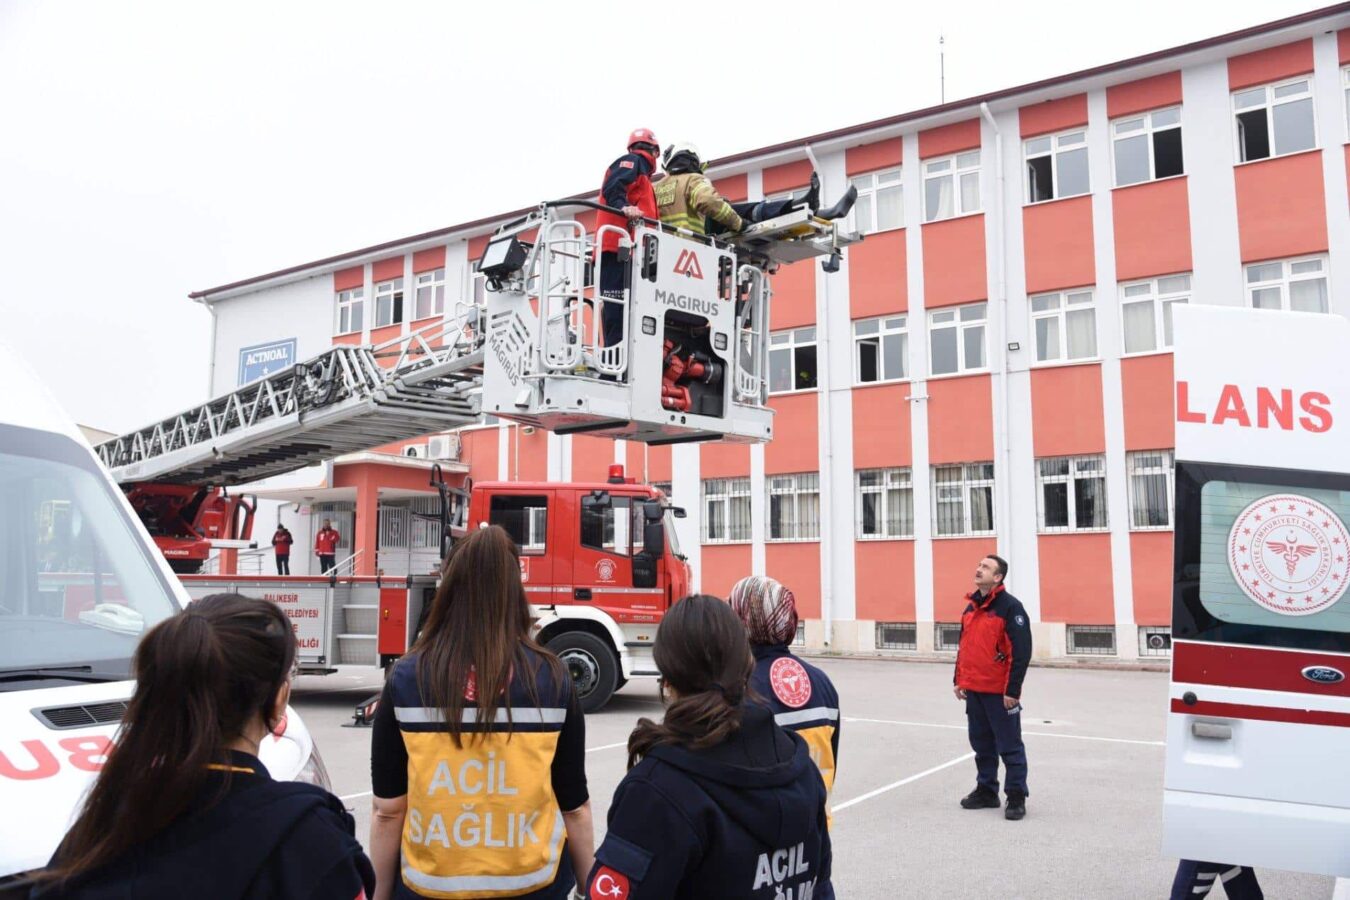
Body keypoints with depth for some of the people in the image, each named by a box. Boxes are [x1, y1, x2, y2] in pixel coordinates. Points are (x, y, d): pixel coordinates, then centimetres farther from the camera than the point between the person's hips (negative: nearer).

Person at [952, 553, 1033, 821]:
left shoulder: (1010, 607, -13)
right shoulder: (971, 606, 11)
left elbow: (1021, 652, -17)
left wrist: (1013, 689, -19)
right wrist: (959, 679, 16)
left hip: (1000, 691, -7)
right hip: (973, 689, 8)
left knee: (1009, 746, 2)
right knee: (981, 743, 16)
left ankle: (1016, 797, 11)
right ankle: (986, 791, 27)